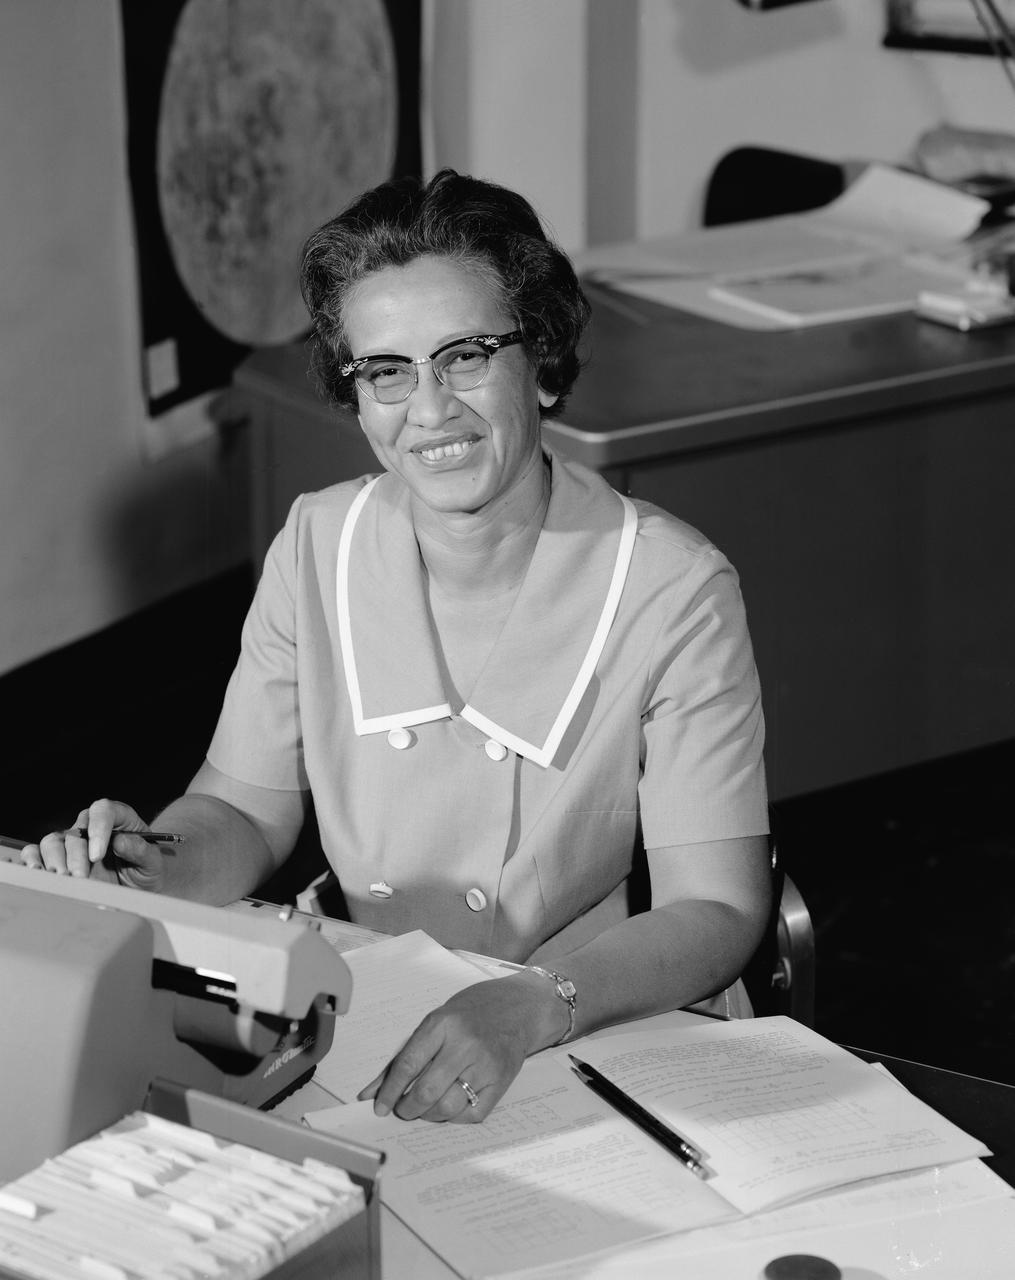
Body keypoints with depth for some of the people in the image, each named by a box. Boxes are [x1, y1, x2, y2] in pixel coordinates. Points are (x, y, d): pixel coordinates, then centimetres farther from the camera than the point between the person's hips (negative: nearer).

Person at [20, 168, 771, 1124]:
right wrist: (155, 872, -15)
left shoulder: (669, 588, -13)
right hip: (372, 1030, 4)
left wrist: (531, 1008, -34)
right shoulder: (317, 547, 1)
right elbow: (245, 806, 8)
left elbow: (716, 912, -16)